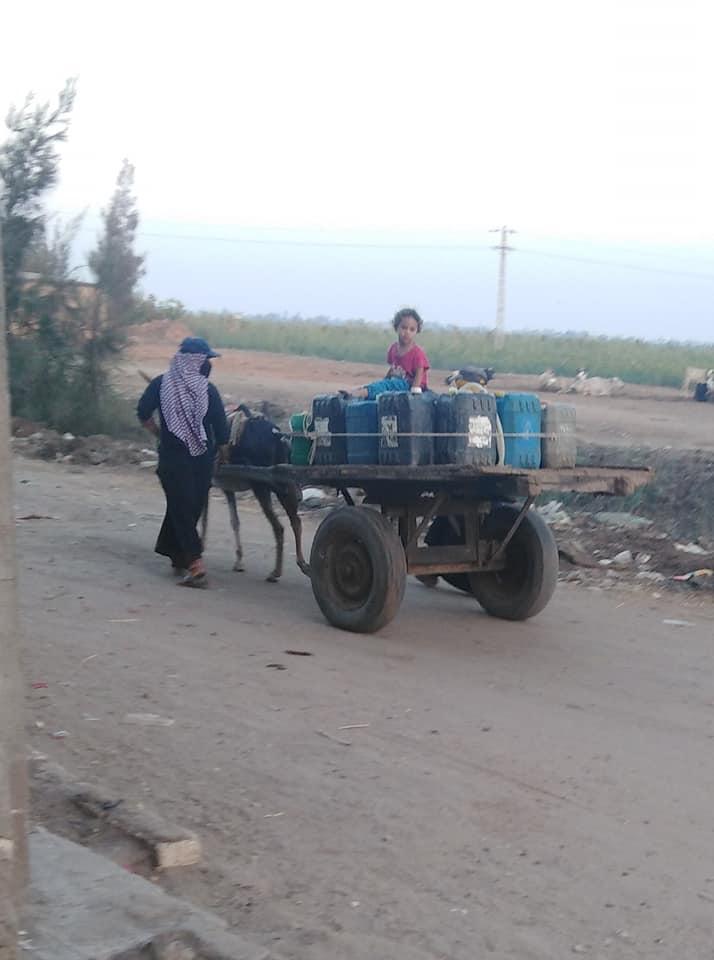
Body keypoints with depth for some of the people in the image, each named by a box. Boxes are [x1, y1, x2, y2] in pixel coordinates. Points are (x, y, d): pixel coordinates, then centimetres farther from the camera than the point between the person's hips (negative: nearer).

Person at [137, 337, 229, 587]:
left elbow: (143, 414, -4)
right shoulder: (208, 389, -3)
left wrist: (160, 434, 11)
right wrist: (219, 449, 13)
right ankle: (178, 556, 28)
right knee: (192, 509, 16)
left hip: (172, 456, -1)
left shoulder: (161, 383, -2)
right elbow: (221, 428, -4)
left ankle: (196, 564, -13)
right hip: (202, 459, 1)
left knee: (180, 508, -1)